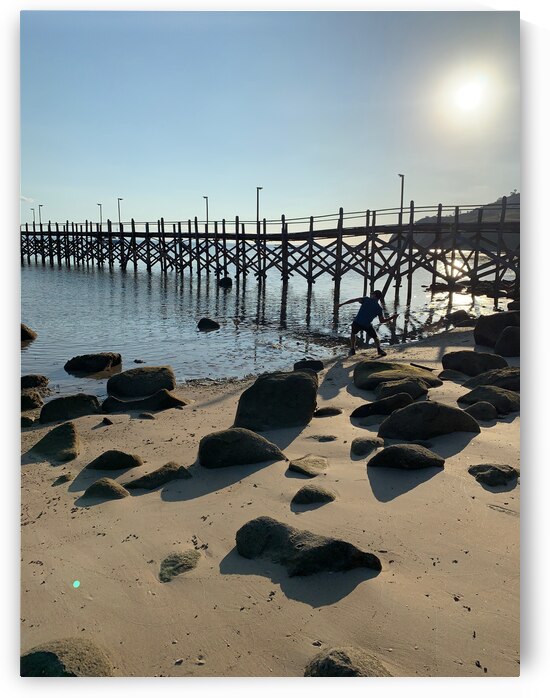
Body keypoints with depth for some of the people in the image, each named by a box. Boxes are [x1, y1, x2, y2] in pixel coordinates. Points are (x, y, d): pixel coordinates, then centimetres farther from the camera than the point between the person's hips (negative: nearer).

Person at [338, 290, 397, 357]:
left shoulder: (366, 299, 2)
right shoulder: (379, 308, 5)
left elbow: (353, 300, -3)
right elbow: (382, 320, 4)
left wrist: (341, 304, 2)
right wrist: (391, 318, 18)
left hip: (357, 322, 0)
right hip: (367, 325, 0)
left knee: (353, 333, 28)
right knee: (375, 337, 21)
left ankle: (352, 350, 26)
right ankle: (379, 350, 8)